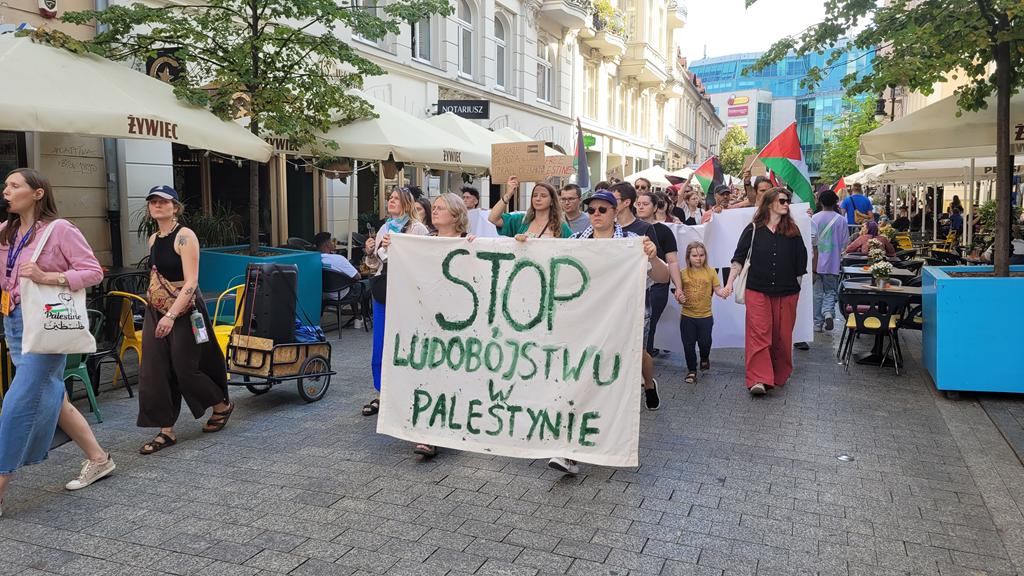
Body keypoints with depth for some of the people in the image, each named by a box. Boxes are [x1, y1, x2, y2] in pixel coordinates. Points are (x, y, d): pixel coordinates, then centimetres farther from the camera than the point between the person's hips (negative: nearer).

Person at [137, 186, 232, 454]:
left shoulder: (184, 236, -13)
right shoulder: (153, 239, 10)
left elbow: (191, 282, -20)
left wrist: (171, 315, -27)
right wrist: (156, 311, 18)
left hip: (183, 311, -7)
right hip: (155, 311, 7)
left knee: (185, 369, 1)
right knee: (153, 372, 1)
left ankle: (222, 406, 26)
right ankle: (166, 431, 9)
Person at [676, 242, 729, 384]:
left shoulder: (711, 272, -1)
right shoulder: (683, 273, -2)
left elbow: (717, 288, -2)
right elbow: (678, 291, 4)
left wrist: (723, 292, -23)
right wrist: (679, 298, -17)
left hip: (705, 315, 0)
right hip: (687, 316, 0)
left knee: (705, 342, 7)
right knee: (688, 345, 5)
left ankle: (704, 359, 41)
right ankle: (691, 370, 20)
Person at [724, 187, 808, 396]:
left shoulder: (792, 231, 5)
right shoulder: (753, 229, 1)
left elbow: (800, 263, 11)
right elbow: (739, 258, 1)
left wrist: (797, 287, 12)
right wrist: (730, 283, -6)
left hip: (786, 292, 2)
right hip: (757, 290, -2)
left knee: (782, 336, 8)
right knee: (759, 333, -10)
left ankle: (780, 376, 24)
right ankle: (759, 379, -13)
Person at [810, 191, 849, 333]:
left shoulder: (815, 218, -7)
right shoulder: (841, 220, -3)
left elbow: (812, 241, -11)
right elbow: (845, 242, 3)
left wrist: (813, 263, -6)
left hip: (818, 262, -1)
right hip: (833, 263, 1)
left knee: (818, 293, 7)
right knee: (830, 292, 10)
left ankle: (818, 323, 11)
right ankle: (828, 312, -16)